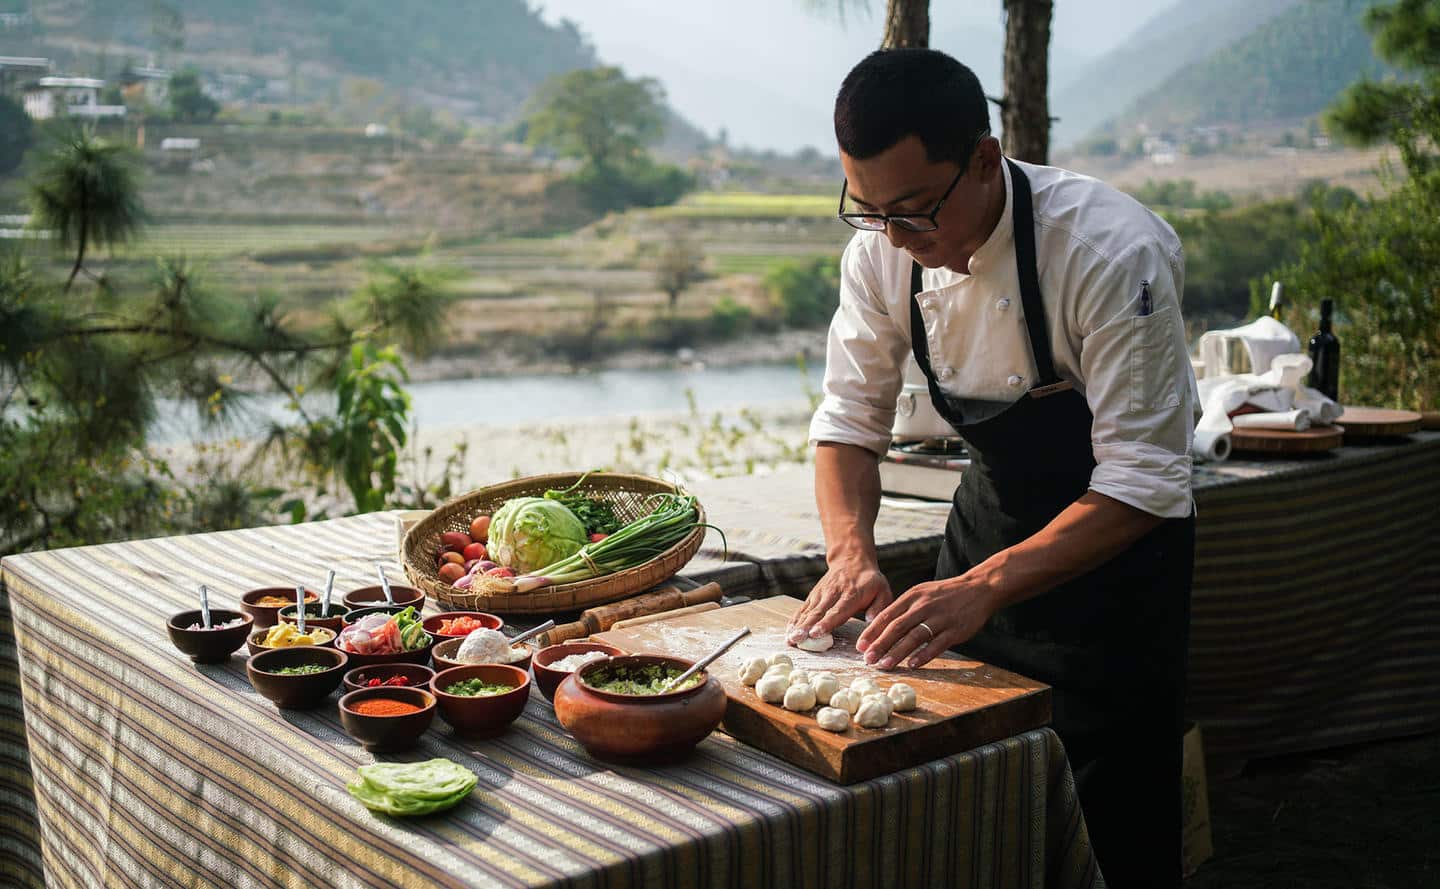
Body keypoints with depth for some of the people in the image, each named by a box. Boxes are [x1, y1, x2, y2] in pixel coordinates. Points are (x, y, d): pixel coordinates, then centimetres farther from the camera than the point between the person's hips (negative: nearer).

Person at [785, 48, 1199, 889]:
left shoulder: (1111, 251, -30)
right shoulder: (883, 249, -13)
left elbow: (1144, 479, -30)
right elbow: (852, 417, -6)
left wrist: (985, 587, -38)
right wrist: (852, 553, -23)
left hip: (1114, 536, -5)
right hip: (992, 509, 5)